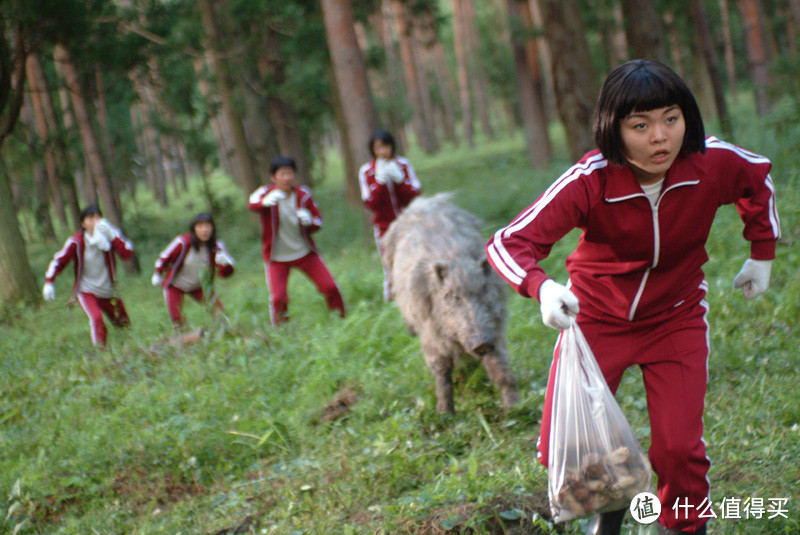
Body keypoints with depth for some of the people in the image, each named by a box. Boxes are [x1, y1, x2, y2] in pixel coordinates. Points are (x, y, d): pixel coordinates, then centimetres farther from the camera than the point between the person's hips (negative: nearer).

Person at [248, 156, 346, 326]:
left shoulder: (303, 195, -3)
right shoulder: (266, 193, -12)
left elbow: (318, 221, 3)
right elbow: (252, 205, -35)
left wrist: (309, 221, -23)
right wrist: (265, 202, -60)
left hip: (305, 252, 2)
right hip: (277, 257, -2)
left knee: (330, 287, -4)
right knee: (278, 297, -16)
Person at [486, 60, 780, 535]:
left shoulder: (714, 163, -20)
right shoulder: (589, 182, -29)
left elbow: (758, 179, 5)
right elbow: (507, 243, -34)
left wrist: (763, 253, 8)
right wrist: (542, 287, -53)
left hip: (676, 318, 1)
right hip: (597, 317, -1)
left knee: (679, 449, -10)